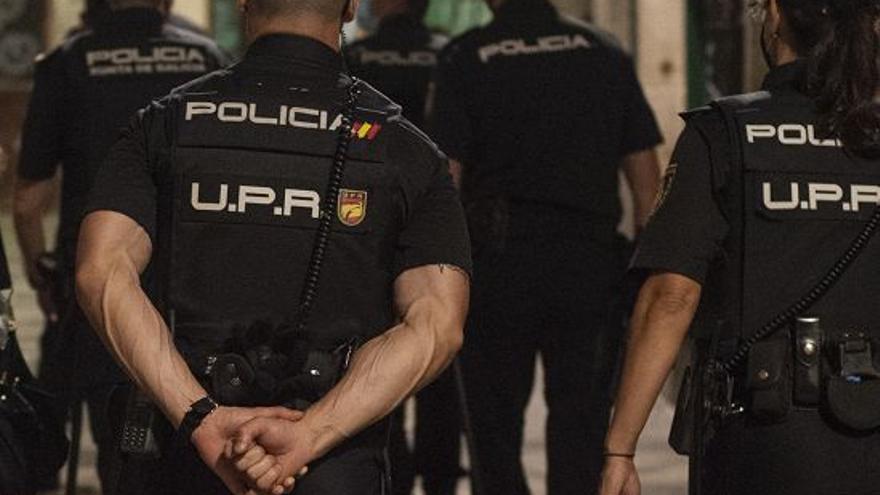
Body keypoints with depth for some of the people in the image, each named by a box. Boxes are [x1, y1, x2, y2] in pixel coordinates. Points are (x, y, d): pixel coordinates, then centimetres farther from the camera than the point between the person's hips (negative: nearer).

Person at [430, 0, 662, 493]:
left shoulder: (465, 59, -2)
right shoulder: (605, 53, 7)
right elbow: (645, 172, 6)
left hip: (498, 263, -2)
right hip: (590, 263, 2)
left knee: (495, 430, 11)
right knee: (581, 429, 5)